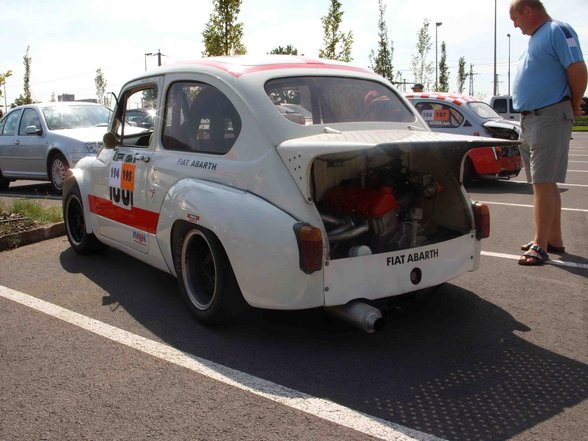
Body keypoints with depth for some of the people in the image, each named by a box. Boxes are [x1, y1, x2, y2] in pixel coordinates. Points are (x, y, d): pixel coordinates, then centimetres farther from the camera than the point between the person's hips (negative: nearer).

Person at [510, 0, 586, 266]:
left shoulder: (557, 31, -9)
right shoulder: (535, 38, 20)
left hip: (550, 117, -10)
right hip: (529, 119, 10)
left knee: (543, 182, -11)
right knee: (545, 182, 13)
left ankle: (540, 245, -10)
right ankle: (554, 239, 23)